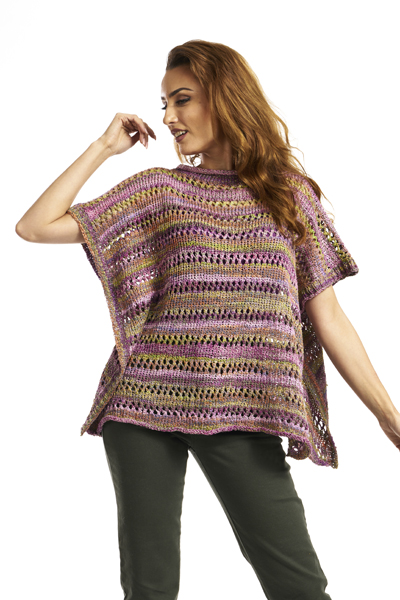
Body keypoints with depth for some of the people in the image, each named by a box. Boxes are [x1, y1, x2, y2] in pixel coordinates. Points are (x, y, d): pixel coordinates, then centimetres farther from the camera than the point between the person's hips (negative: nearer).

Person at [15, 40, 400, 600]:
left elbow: (327, 317, 6)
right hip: (143, 406, 1)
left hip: (239, 413, -1)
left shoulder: (290, 194, 10)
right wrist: (104, 147, 7)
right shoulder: (158, 190, 10)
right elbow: (35, 226, 5)